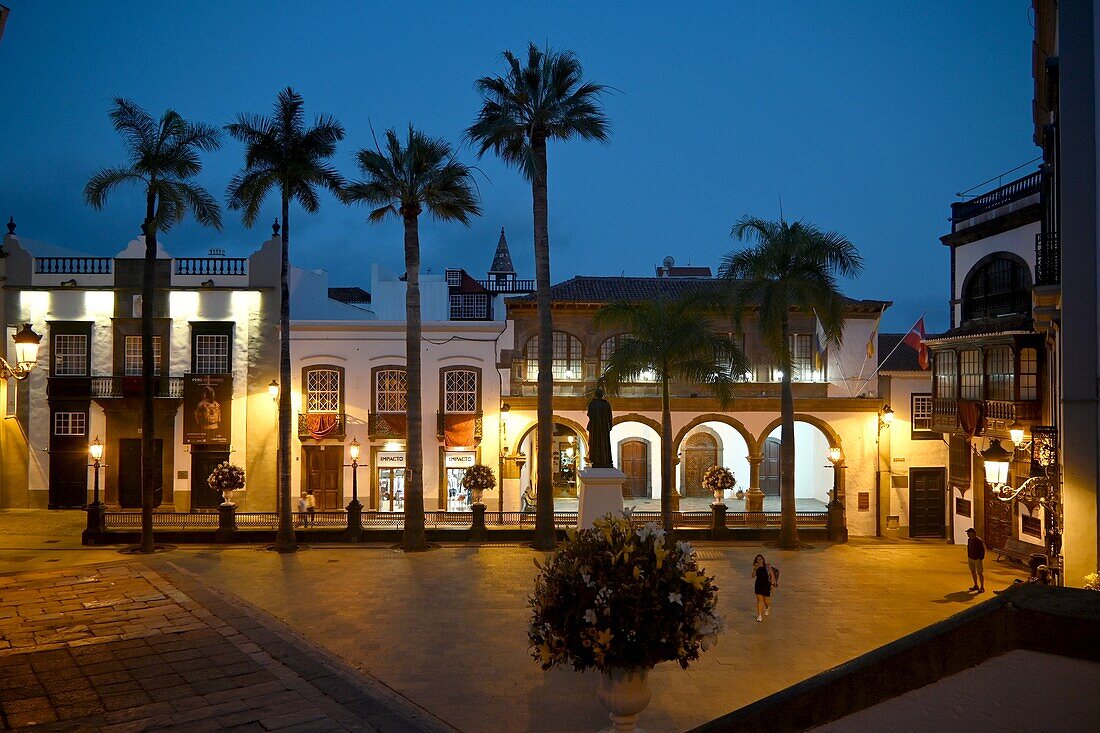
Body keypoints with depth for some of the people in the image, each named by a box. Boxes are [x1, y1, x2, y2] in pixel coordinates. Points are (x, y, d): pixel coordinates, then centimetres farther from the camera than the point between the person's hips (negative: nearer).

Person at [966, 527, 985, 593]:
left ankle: (982, 588, 5)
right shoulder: (969, 539, 6)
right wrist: (968, 558, 16)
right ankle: (976, 586, 26)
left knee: (979, 573, -2)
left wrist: (981, 558, -15)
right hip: (971, 558, 8)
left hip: (977, 559, -8)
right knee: (973, 572, 13)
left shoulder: (978, 540, -18)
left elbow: (983, 550, -15)